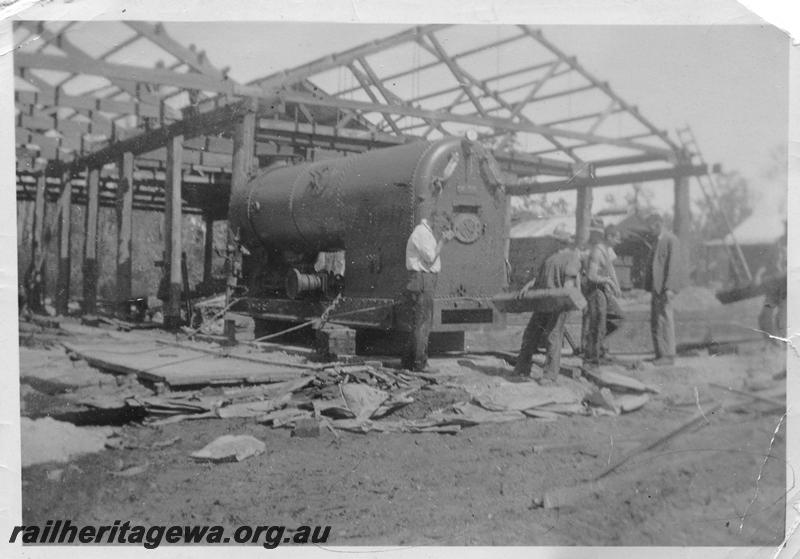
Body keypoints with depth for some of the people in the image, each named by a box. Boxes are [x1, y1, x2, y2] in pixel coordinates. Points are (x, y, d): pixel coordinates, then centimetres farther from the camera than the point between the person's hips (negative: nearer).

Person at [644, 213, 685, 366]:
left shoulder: (671, 240, -9)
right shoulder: (659, 241, 19)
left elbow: (673, 265, -17)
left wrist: (669, 288, -23)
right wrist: (651, 287, 15)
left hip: (665, 288, -10)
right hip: (657, 287, 10)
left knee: (664, 320, -9)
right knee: (655, 323, 9)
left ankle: (668, 355, -6)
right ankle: (660, 355, 13)